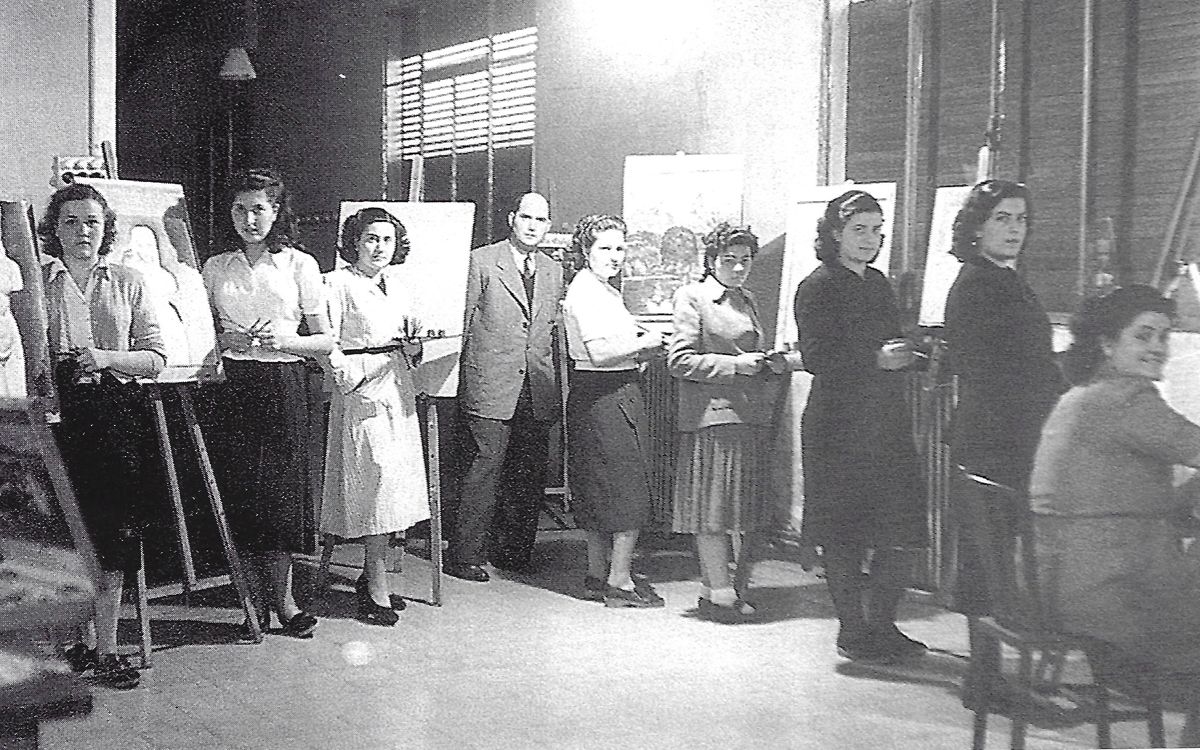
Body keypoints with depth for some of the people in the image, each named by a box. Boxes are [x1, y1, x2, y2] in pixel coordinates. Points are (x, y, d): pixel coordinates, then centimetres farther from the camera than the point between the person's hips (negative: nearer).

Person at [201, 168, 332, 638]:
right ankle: (258, 598, 8)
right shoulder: (216, 268, 10)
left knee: (281, 491, -3)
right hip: (233, 385, 2)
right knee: (240, 491, -2)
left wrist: (285, 339, -14)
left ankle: (278, 597, 8)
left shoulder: (299, 264, 4)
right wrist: (229, 341, -8)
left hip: (284, 386, -2)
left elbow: (325, 342, 3)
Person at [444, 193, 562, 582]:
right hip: (491, 385, -5)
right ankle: (466, 555, 0)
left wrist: (557, 383, 12)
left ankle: (514, 550, 18)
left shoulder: (553, 271, 16)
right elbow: (462, 322, 0)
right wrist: (453, 375, -2)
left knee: (530, 474, 7)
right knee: (485, 467, -6)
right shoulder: (481, 262, 0)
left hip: (538, 388, 5)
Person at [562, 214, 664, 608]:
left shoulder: (603, 291, 18)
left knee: (601, 492, 14)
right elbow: (600, 353, -23)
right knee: (628, 490, -6)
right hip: (604, 396, -11)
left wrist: (641, 351, 1)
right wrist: (645, 343, -11)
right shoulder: (585, 292, -15)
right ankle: (619, 582, -2)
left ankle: (598, 575, 21)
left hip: (615, 394, 11)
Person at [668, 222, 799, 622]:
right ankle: (720, 592, -1)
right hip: (712, 414, -7)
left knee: (746, 508, 5)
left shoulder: (747, 301, 20)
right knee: (712, 509, -6)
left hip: (751, 416, 8)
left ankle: (714, 588, 12)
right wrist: (736, 365, -15)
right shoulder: (691, 297, -2)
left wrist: (774, 364, 7)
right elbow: (680, 360, -10)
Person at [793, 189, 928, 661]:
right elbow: (815, 358, -16)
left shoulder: (878, 284, 17)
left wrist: (910, 353, 7)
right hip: (838, 428, -7)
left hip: (887, 425, 7)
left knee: (904, 532, 3)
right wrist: (877, 359, -24)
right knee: (843, 534, 0)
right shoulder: (818, 287, -6)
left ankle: (880, 623, 19)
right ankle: (852, 629, 13)